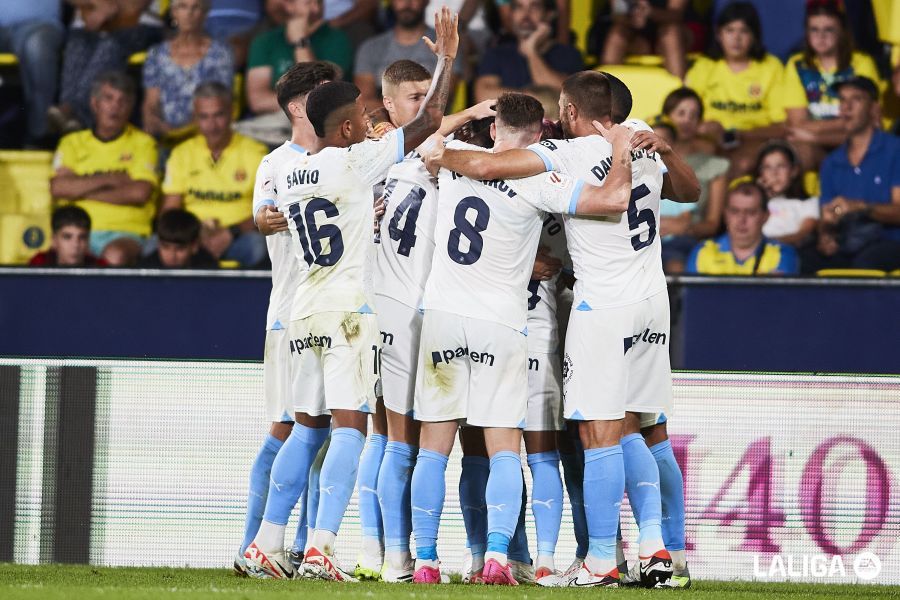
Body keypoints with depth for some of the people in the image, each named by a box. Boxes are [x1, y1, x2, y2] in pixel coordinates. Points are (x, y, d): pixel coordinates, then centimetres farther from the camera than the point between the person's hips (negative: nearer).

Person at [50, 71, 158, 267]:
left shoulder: (142, 143, 13)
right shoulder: (72, 143, 19)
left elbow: (140, 193, -4)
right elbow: (57, 188, 2)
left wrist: (83, 191, 0)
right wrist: (109, 180, -2)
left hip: (125, 232, -1)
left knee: (116, 256, -39)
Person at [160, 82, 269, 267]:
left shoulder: (255, 153, 6)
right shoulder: (181, 154, 14)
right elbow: (168, 212, 10)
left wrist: (230, 234, -17)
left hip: (238, 238, -1)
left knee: (255, 245, -38)